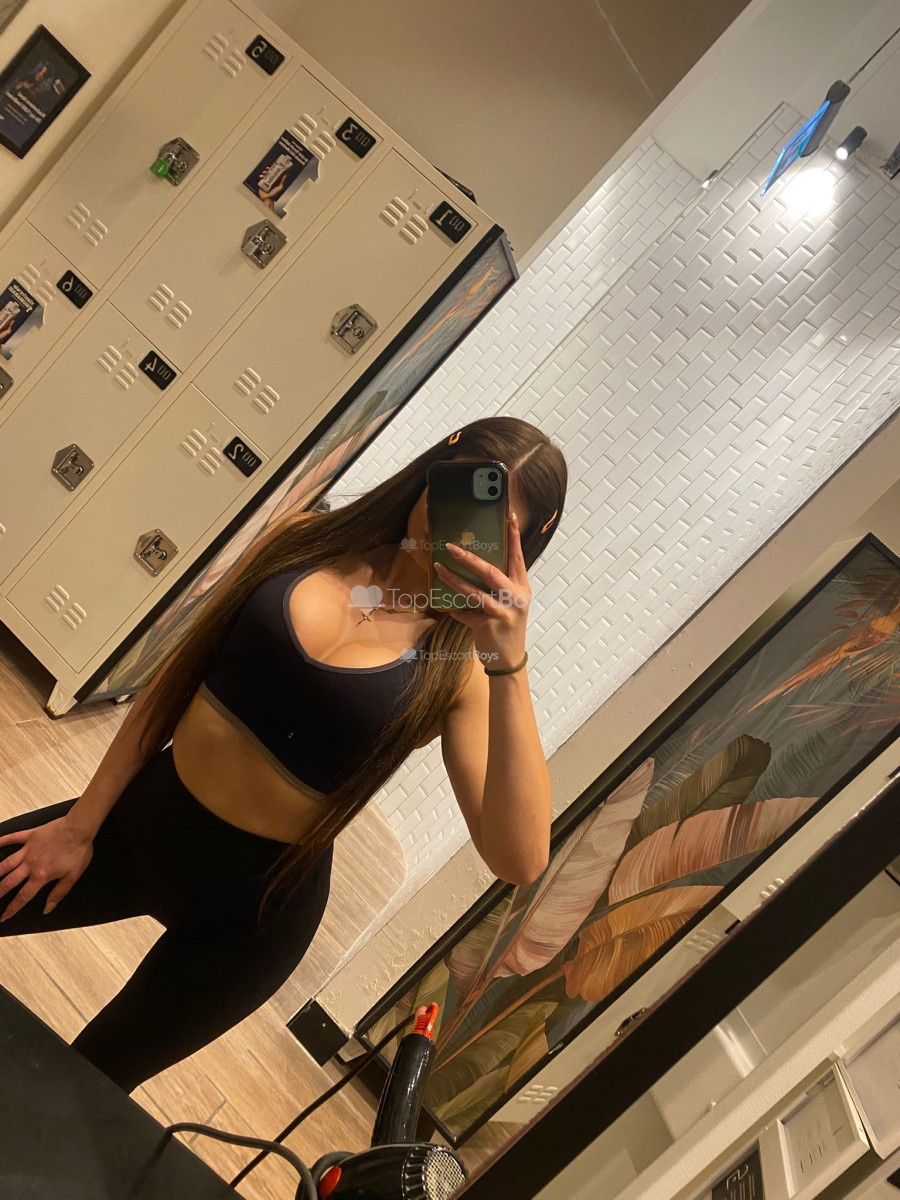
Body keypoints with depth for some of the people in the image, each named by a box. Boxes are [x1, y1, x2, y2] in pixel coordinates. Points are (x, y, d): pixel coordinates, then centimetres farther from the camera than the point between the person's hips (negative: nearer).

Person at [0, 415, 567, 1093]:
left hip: (253, 905, -2)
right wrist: (81, 825, 2)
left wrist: (511, 662, -35)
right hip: (144, 817, 3)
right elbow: (179, 677, -1)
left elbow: (520, 860, -27)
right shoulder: (308, 540, -7)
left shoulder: (459, 669, -15)